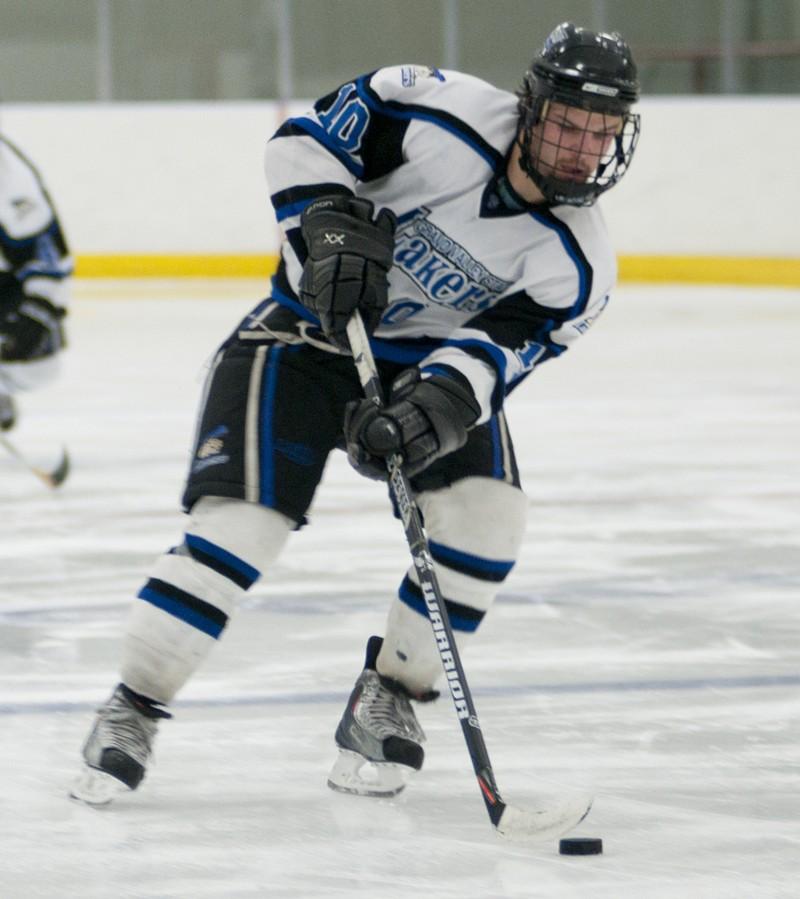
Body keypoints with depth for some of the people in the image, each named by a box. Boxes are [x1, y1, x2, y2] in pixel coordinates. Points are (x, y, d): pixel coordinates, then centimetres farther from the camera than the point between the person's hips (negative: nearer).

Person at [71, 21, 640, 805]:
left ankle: (387, 701, 0)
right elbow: (305, 140, -15)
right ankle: (131, 711, -2)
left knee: (486, 513, -19)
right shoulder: (445, 114, -23)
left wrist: (435, 407, -43)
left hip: (430, 359, 3)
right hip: (308, 332, -3)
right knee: (239, 526, -17)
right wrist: (331, 226, -31)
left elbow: (492, 354, -24)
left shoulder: (577, 265, -16)